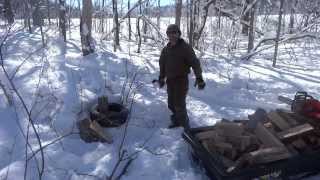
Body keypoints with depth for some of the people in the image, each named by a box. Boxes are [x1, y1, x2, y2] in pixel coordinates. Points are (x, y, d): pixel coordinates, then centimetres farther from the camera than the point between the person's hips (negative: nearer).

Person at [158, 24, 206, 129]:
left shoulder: (185, 47, -10)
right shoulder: (166, 49, 9)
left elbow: (195, 63, -15)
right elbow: (162, 64, 21)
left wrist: (199, 78, -24)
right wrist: (161, 77, 22)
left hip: (181, 80, -6)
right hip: (170, 80, 7)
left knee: (179, 105, -8)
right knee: (171, 104, 14)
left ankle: (185, 126, 5)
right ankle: (176, 121, 33)